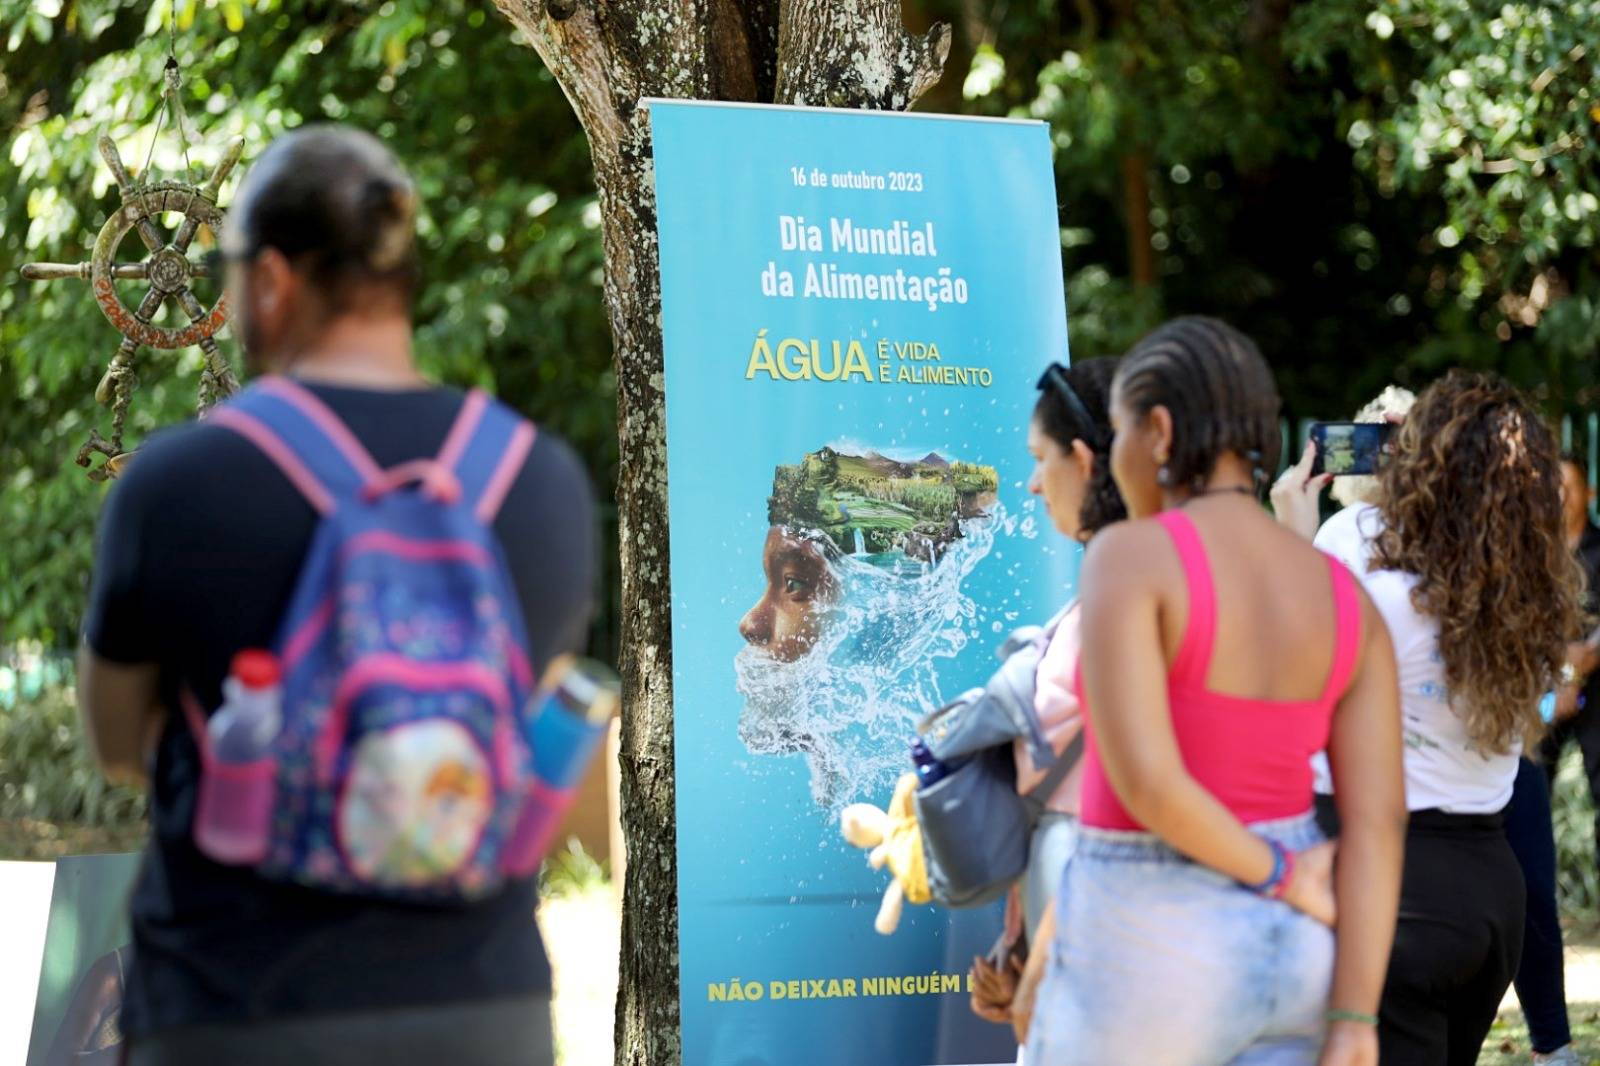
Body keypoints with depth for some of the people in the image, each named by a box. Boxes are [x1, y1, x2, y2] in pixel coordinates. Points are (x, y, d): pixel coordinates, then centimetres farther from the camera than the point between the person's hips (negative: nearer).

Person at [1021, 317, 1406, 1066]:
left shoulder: (1128, 558, -16)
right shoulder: (1346, 600, 2)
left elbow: (1141, 777, -26)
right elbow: (1377, 818, -4)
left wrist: (1276, 878, -9)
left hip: (1147, 967, -6)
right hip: (1286, 956, 6)